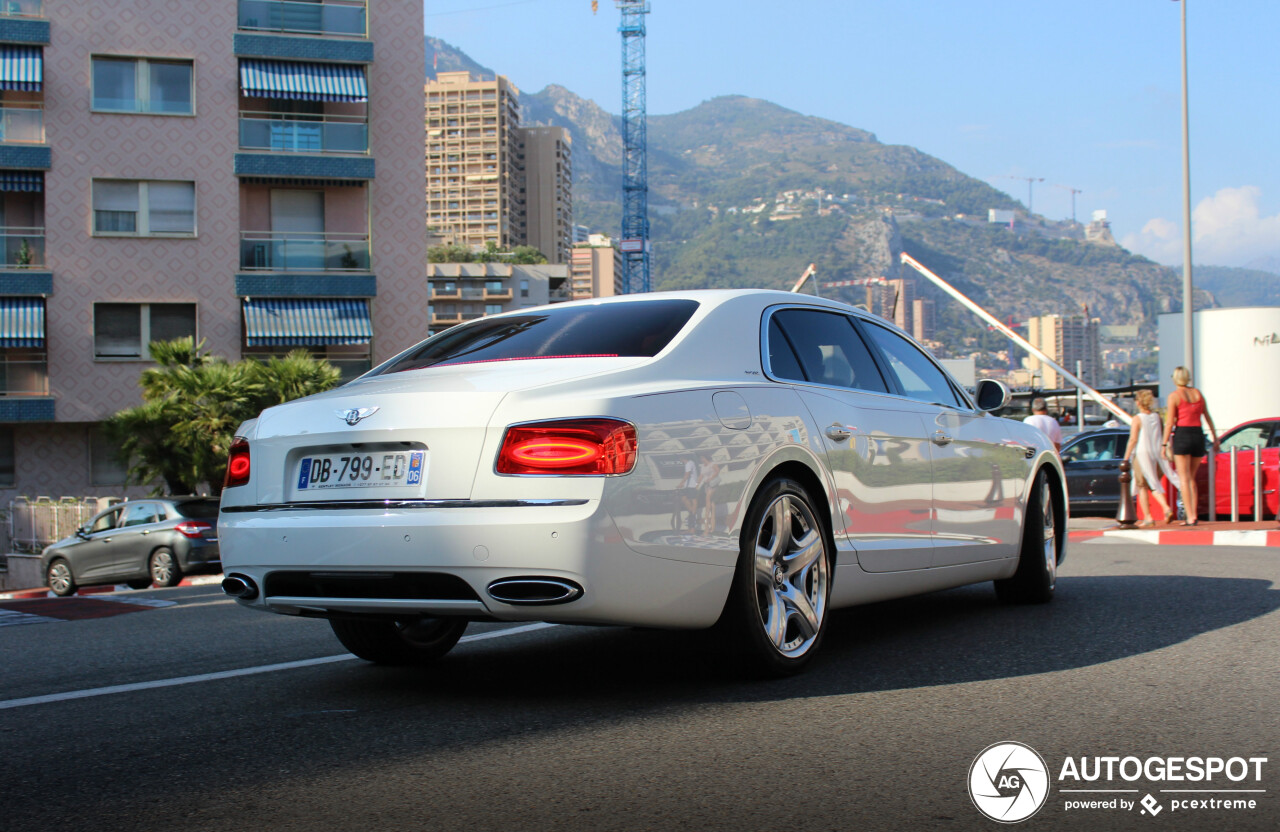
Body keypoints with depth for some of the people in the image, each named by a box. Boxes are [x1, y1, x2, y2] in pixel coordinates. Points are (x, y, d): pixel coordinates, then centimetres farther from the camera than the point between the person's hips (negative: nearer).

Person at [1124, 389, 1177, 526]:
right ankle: (1166, 508, -13)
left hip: (1142, 454, -5)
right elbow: (1163, 436, 9)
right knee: (1154, 485, 12)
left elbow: (1133, 439, -13)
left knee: (1142, 486, 6)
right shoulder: (1157, 417, 6)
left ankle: (1148, 517, 3)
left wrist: (1126, 458, -9)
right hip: (1157, 455, 5)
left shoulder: (1137, 419, -9)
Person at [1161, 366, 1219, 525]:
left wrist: (1165, 444, -4)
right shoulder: (1198, 393, 11)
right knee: (1192, 478, 15)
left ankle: (1190, 517, -11)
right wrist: (1215, 438, 18)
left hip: (1182, 436, -5)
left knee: (1184, 479, -3)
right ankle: (1194, 515, 7)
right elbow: (1208, 417, 13)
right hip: (1198, 435, 5)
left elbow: (1170, 423, -8)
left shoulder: (1174, 396, -3)